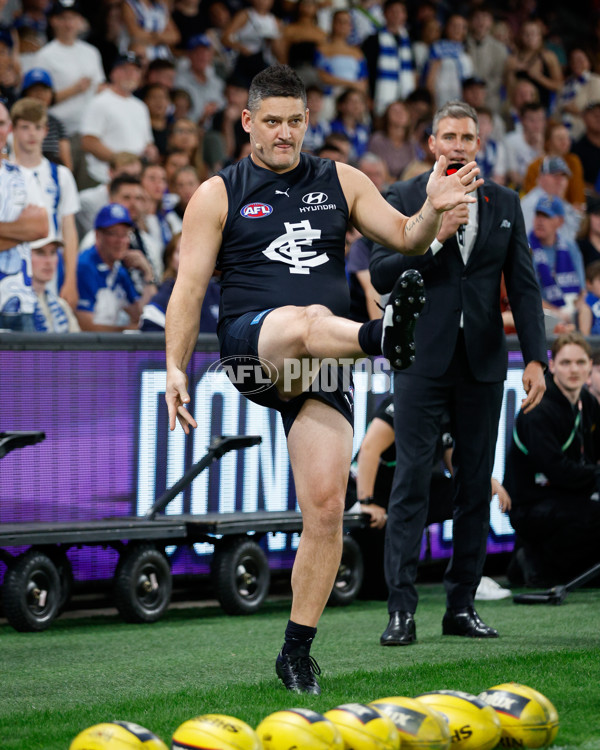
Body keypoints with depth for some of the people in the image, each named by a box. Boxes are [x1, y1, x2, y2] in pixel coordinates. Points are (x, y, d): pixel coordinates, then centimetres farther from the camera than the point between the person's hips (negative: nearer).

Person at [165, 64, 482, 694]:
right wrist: (175, 366, -8)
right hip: (249, 346, -3)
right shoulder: (219, 194, 9)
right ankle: (382, 335, -72)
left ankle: (297, 652, 2)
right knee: (310, 320, -38)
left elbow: (406, 239, 15)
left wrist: (432, 210, -8)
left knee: (326, 508, -7)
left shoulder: (341, 182, 18)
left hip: (320, 368, 3)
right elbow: (189, 287, 4)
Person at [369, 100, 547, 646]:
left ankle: (462, 606, 11)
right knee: (412, 482, -8)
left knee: (476, 486, 5)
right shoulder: (402, 199, 3)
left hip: (482, 363, 3)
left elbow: (524, 285, 7)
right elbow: (380, 274, -5)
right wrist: (436, 236, -15)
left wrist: (536, 357, -2)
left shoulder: (504, 204, 11)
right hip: (423, 359, -3)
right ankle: (402, 610, -9)